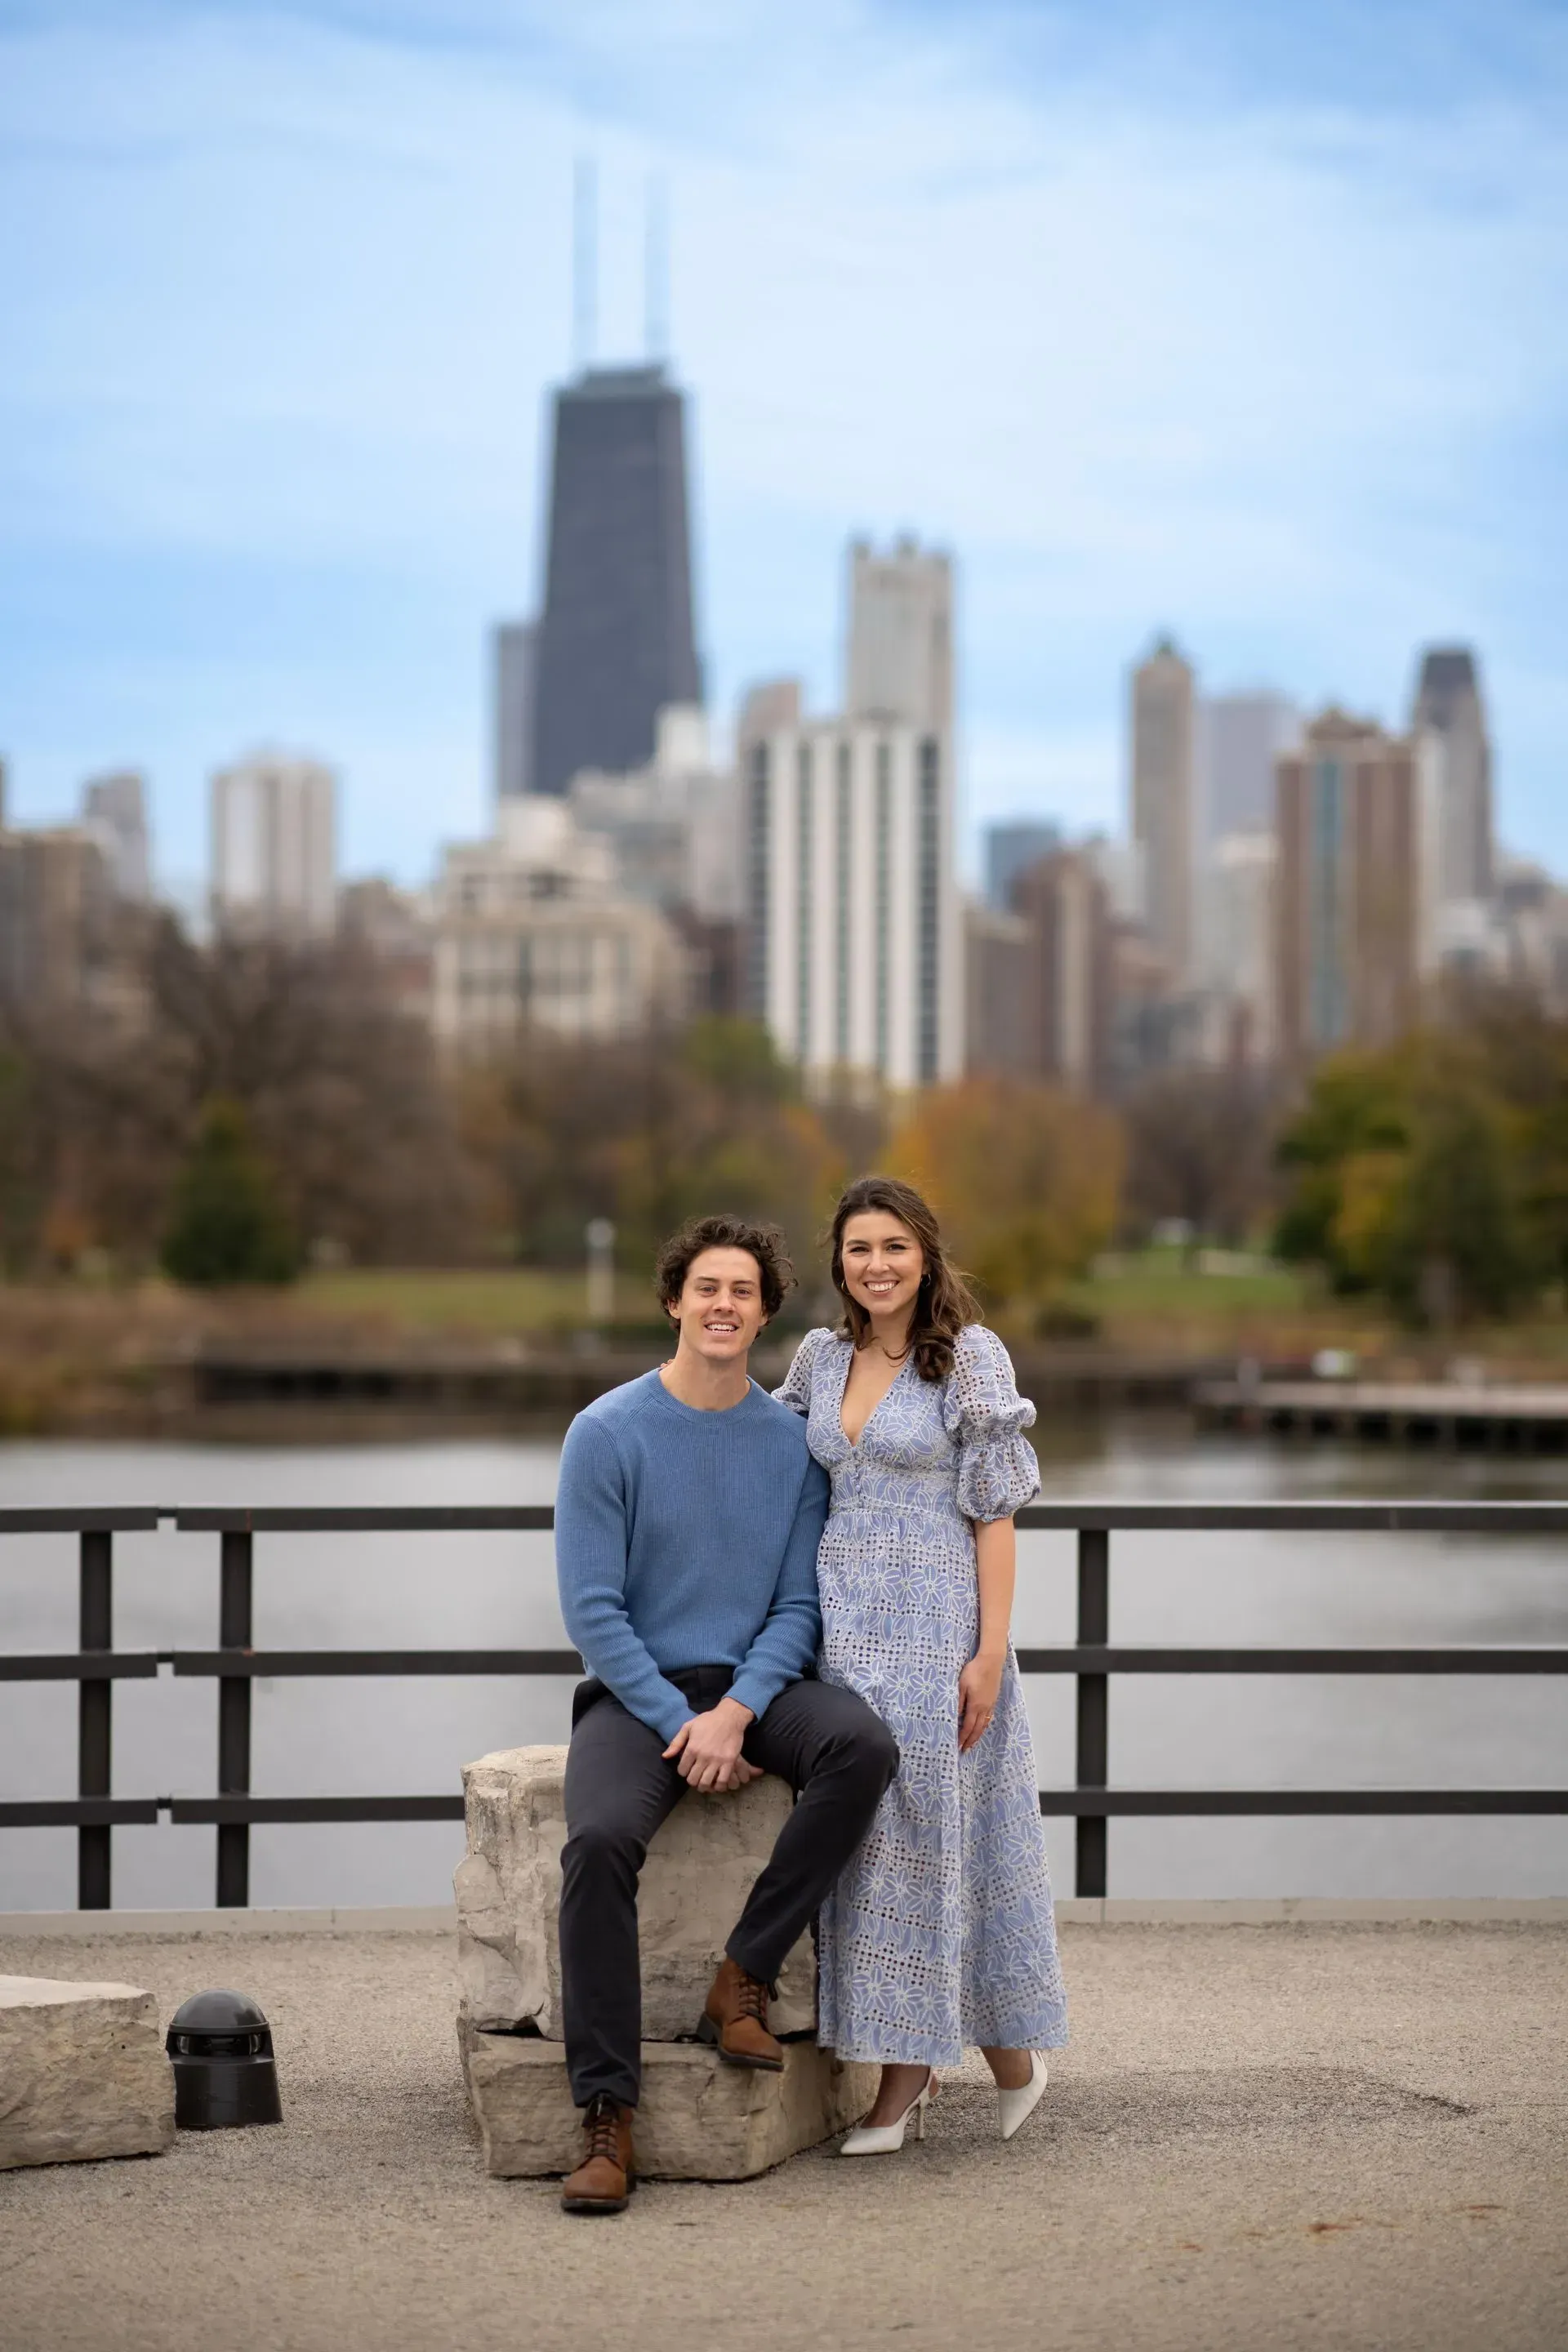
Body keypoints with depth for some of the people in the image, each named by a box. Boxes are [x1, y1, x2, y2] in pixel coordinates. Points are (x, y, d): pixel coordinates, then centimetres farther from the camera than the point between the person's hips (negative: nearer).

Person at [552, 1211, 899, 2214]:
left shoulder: (792, 1442, 5)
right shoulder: (608, 1433, -4)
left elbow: (799, 1606, 3)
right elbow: (592, 1610, -7)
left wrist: (734, 1714, -14)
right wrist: (680, 1726, -15)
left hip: (757, 1681, 3)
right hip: (637, 1693, -2)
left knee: (864, 1746, -30)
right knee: (599, 1840, -32)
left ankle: (744, 1979, -16)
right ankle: (607, 2121, -28)